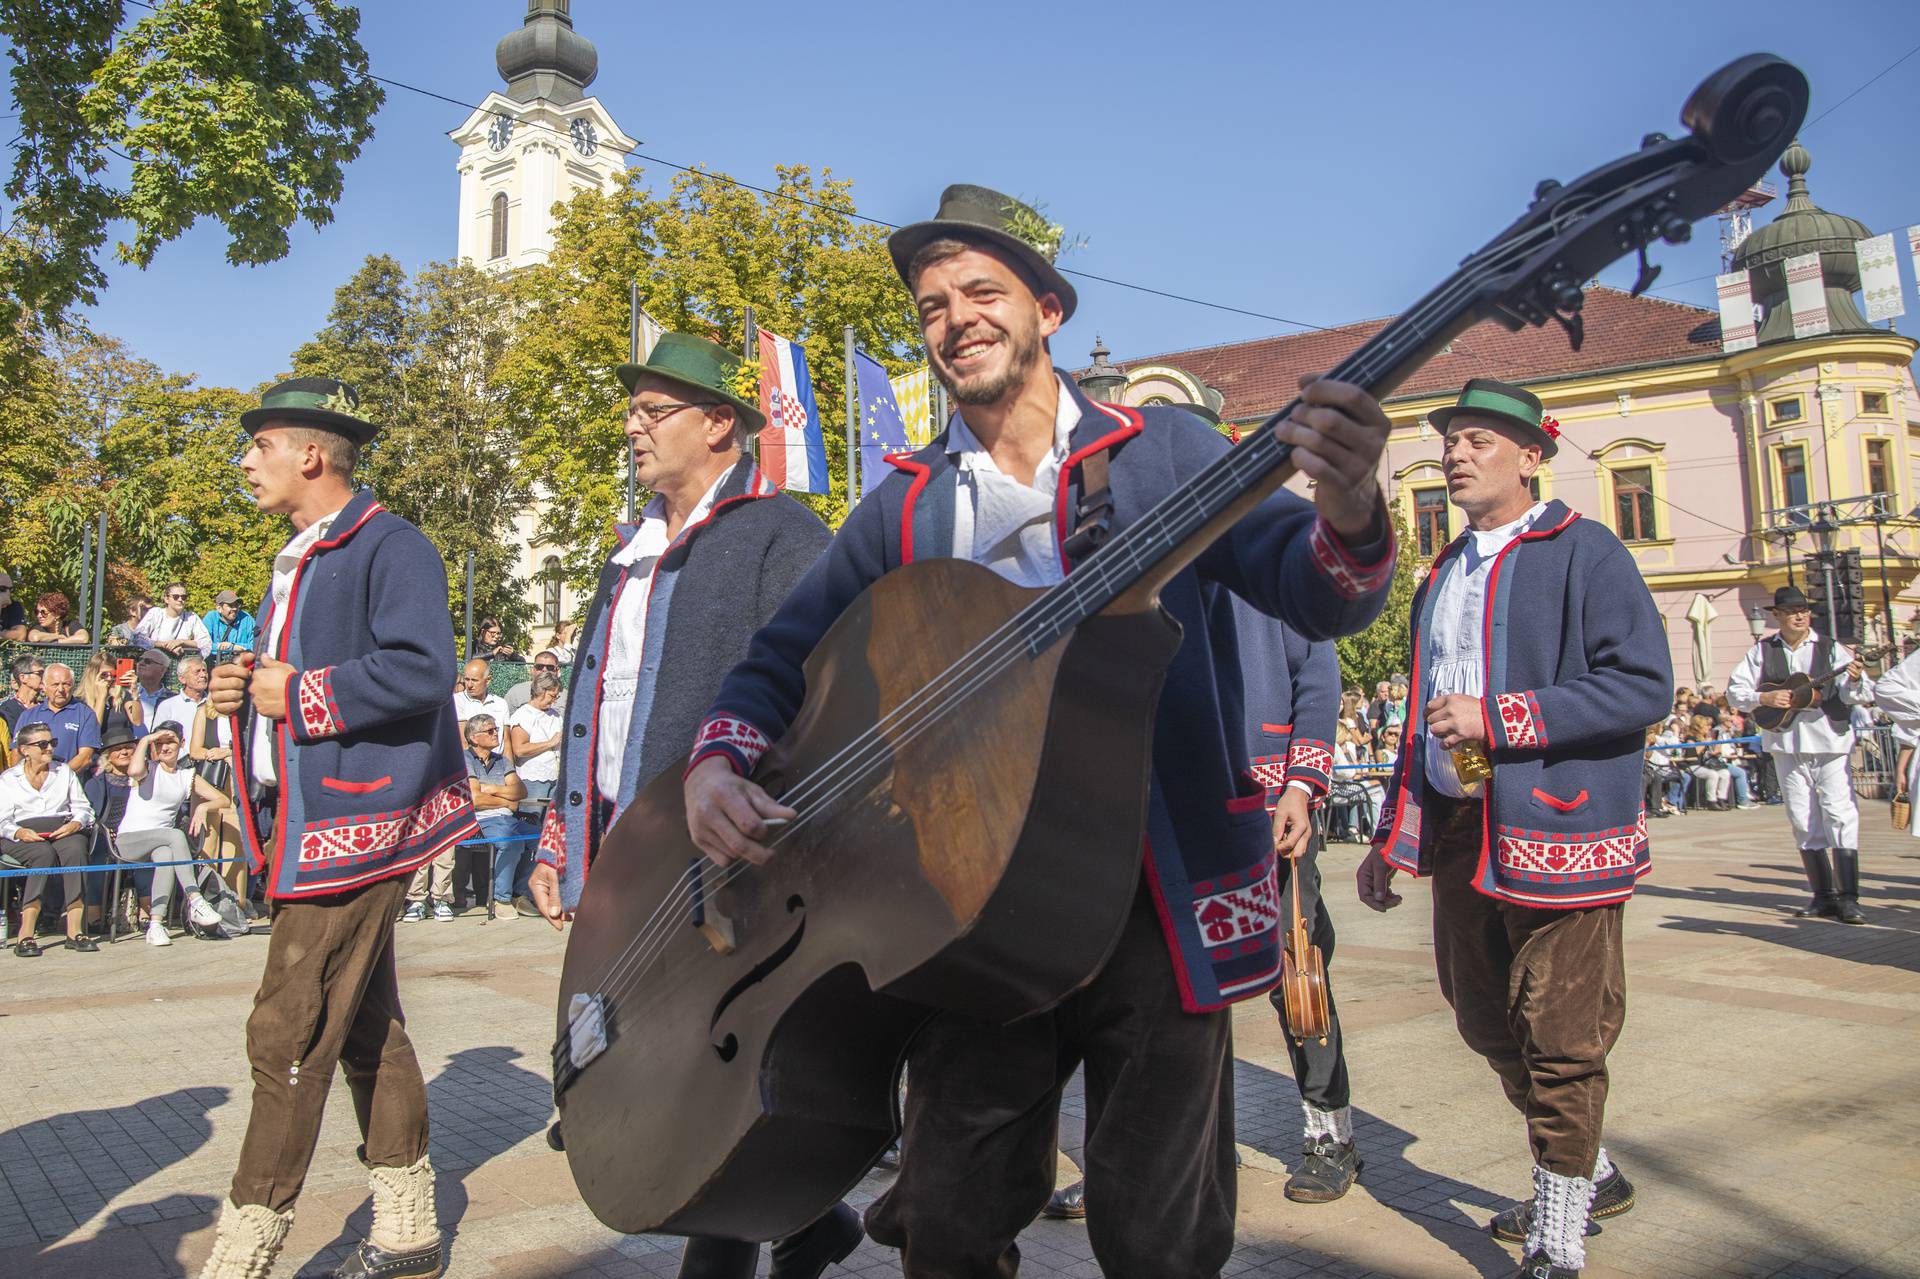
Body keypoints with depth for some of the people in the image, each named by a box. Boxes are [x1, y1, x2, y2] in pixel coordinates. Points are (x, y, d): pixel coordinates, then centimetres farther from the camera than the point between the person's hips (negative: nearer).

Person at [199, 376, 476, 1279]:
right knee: (364, 1029, 14)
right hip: (309, 822, 10)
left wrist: (297, 694, -16)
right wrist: (244, 690, 7)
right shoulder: (300, 560, 21)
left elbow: (420, 670, -24)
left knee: (288, 1040, -8)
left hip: (351, 827, -10)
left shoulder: (390, 547, -10)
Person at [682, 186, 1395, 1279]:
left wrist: (1347, 516, -31)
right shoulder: (907, 509, 9)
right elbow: (783, 658, 12)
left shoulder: (1162, 451, 2)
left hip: (1154, 900, -2)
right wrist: (719, 761, -9)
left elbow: (1317, 596, -8)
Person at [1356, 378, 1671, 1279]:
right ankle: (1590, 1176, 40)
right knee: (1488, 1024, 18)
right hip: (1459, 832, 8)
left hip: (1556, 831, -8)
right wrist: (1394, 835, 17)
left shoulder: (1584, 552, -6)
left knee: (1560, 1044, 0)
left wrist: (1498, 718, -19)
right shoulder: (1442, 577, 17)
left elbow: (1645, 685, -16)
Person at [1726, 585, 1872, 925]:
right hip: (1786, 744, 2)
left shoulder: (1831, 649, 1)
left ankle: (1848, 898, -7)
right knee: (1803, 821, 6)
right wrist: (1764, 698, -12)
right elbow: (1735, 690, 5)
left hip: (1830, 742, -2)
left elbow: (1861, 695, -5)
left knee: (1840, 814, -9)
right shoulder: (1762, 652, 6)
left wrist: (1855, 681, -26)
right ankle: (1824, 895, 15)